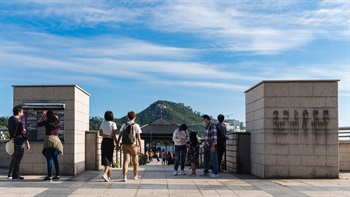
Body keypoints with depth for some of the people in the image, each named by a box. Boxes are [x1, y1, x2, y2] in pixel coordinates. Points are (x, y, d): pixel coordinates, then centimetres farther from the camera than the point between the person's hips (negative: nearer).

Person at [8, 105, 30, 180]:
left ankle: (10, 174, 22)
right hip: (19, 143, -8)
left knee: (14, 158, 18)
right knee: (17, 159, -2)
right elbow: (23, 133, -13)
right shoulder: (18, 121, -17)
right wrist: (27, 143, -6)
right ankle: (15, 176, 0)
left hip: (13, 141, 9)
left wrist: (23, 130, 4)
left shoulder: (10, 119, 9)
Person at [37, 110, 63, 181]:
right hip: (56, 140, 5)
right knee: (55, 159, 12)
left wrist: (42, 115, 20)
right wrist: (56, 118, 33)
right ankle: (57, 175, 13)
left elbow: (38, 124, 16)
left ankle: (49, 176, -9)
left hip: (49, 140, -5)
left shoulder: (46, 122, -2)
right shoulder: (58, 122, 9)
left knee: (49, 159, -6)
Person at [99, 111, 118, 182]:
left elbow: (100, 134, -1)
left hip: (104, 142, 5)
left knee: (105, 158, 12)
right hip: (110, 142, -4)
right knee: (109, 159, -2)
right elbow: (114, 135, -12)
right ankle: (105, 174, -22)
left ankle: (108, 176, 19)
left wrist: (107, 136, -6)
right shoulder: (113, 124, -8)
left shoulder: (102, 123, 6)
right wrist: (117, 144, -7)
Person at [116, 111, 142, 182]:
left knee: (126, 160, 0)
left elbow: (120, 135, 3)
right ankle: (135, 175, 29)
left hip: (125, 145, 2)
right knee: (135, 160, 14)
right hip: (133, 145, -2)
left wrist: (117, 144, 10)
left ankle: (124, 176, -13)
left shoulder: (124, 125, 4)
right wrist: (140, 147, -2)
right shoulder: (136, 126, -6)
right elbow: (138, 137, -7)